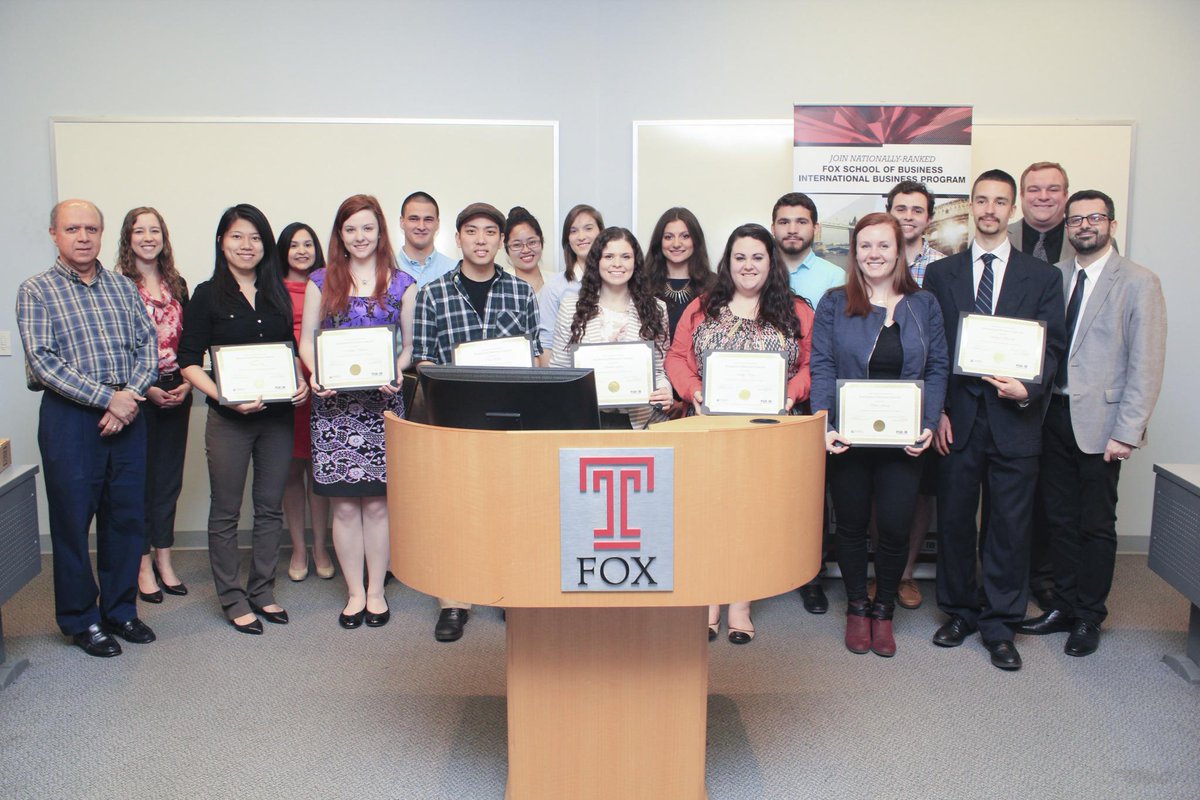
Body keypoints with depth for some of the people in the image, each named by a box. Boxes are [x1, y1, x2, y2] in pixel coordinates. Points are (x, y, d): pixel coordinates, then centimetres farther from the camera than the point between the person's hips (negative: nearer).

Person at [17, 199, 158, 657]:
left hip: (127, 413, 4)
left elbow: (149, 344, 6)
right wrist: (106, 398, -16)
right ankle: (81, 620, 18)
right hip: (70, 417, -4)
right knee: (73, 519, 4)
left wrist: (130, 393, -11)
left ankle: (120, 609, 24)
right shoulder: (36, 291, -1)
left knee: (127, 516, 9)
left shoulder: (123, 287, 12)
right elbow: (42, 361, -11)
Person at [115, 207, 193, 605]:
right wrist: (148, 389, -14)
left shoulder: (177, 284, 11)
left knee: (169, 478, 10)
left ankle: (164, 560, 21)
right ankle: (143, 564, 13)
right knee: (140, 478, 2)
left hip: (176, 393, 5)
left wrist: (186, 384, -3)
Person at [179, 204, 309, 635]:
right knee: (226, 513, 4)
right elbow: (190, 361, -6)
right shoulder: (208, 295, -2)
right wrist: (225, 397, -20)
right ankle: (233, 599, 16)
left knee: (270, 508, 11)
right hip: (229, 419, -4)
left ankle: (262, 591, 23)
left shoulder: (277, 293, 10)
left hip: (277, 417, 4)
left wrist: (301, 383, -2)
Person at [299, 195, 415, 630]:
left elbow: (410, 344, 9)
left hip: (383, 401, -1)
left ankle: (376, 592, 15)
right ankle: (355, 592, 15)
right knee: (344, 506, 2)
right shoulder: (322, 282, 10)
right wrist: (316, 374, -9)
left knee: (378, 504, 2)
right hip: (334, 402, 1)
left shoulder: (402, 284, 8)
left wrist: (397, 373, -10)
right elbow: (306, 339, 10)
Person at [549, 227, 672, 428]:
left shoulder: (656, 309, 9)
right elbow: (558, 368, 11)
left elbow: (660, 370, 12)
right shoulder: (570, 308, 8)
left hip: (637, 421, 0)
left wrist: (664, 391, -8)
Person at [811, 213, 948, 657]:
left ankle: (884, 610, 24)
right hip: (848, 438, -1)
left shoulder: (924, 305, 6)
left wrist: (929, 425, -7)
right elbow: (821, 367, -4)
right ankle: (857, 609, 27)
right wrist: (825, 425, -15)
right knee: (852, 526, 10)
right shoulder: (835, 304, 1)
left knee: (895, 528, 4)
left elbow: (938, 368, 5)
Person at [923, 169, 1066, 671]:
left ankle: (999, 624, 17)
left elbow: (1053, 347, 4)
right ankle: (959, 612, 24)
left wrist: (1029, 389, -14)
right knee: (954, 520, 7)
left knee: (1010, 526, 4)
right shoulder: (940, 274, 9)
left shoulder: (1042, 277, 8)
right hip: (957, 418, 1)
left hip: (1015, 419, 0)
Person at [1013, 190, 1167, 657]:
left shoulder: (1139, 283, -5)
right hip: (1054, 413, 4)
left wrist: (1127, 433, -13)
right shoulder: (1052, 277, 9)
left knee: (1096, 525, 6)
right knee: (1060, 518, 11)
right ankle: (1063, 606, 25)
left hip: (1100, 421, -4)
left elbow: (1145, 365, -8)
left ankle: (1089, 618, 20)